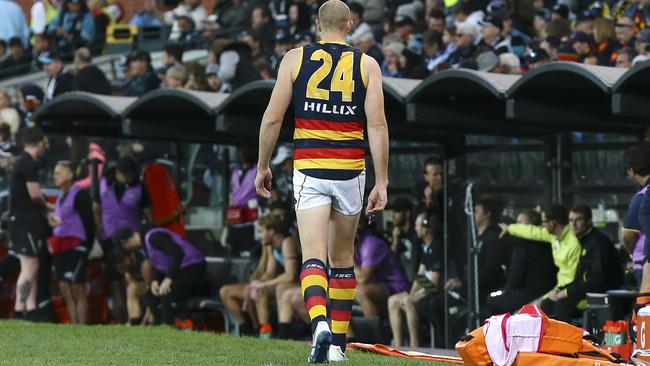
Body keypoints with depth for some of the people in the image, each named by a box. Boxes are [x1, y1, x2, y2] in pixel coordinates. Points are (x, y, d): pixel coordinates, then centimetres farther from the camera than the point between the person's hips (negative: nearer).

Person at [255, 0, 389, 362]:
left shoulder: (295, 59, 3)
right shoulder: (367, 65, 4)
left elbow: (273, 118, 1)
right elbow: (377, 125, -4)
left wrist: (263, 166, 13)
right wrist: (382, 183, -2)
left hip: (309, 170, -1)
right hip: (350, 170, 1)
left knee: (314, 257, -7)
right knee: (343, 259, 16)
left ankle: (321, 323, -33)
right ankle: (338, 344, 19)